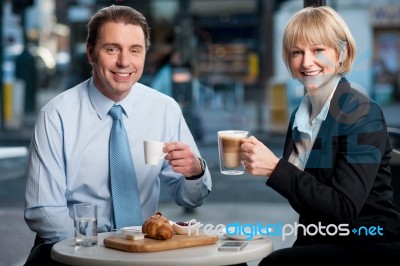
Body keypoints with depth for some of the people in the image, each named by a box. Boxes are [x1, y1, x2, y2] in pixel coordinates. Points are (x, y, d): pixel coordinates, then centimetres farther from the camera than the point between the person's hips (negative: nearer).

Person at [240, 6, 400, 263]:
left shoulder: (362, 114, -13)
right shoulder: (300, 114, 6)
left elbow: (344, 208, -21)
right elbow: (304, 196, 9)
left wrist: (275, 168, -25)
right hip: (317, 241, 6)